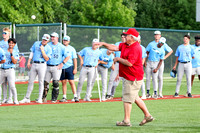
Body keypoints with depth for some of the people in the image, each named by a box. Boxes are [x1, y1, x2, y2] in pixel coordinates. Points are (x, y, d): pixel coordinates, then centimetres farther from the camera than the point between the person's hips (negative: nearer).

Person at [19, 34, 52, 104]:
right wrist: (29, 62, 7)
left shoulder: (48, 48, 0)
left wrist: (42, 50, -13)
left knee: (41, 82, -3)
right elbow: (32, 52, 14)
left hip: (42, 65, -3)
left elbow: (47, 59, -7)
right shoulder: (36, 43, 10)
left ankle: (40, 98, 3)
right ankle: (27, 98, 8)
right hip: (34, 64, 3)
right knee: (30, 81, 4)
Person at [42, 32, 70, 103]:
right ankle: (43, 97, 14)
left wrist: (62, 63, -6)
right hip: (48, 67, 3)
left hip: (56, 67, -3)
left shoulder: (61, 47, 3)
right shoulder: (48, 45, 11)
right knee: (45, 82, 1)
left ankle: (54, 98, 0)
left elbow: (67, 56, 3)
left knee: (55, 83, -8)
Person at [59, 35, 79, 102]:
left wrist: (75, 68, -6)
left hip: (69, 67, -3)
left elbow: (74, 59, 2)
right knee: (63, 82, 4)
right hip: (62, 68, 3)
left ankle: (75, 96, -10)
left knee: (71, 82, -9)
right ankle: (64, 97, 8)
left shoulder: (71, 49, 6)